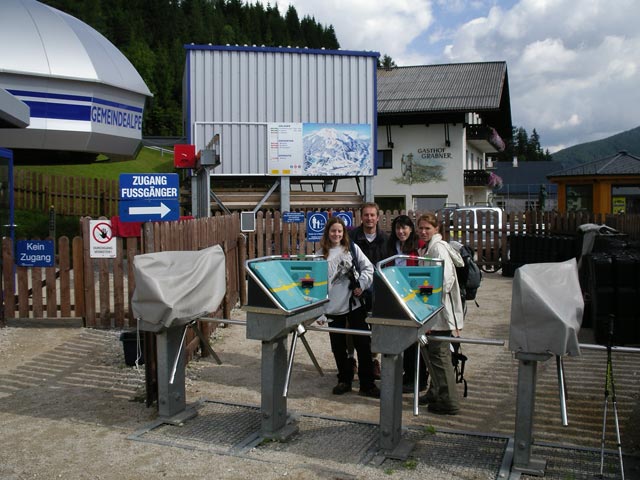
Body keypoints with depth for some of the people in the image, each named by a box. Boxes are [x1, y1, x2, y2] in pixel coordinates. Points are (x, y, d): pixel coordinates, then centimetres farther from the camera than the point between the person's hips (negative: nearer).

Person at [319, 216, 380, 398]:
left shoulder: (352, 248, 3)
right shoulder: (322, 254, 5)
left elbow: (368, 268, 3)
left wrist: (361, 286, -10)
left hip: (354, 303, -1)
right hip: (333, 306, 1)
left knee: (363, 344, 1)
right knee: (338, 346, 10)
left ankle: (367, 384, 10)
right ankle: (344, 380, 27)